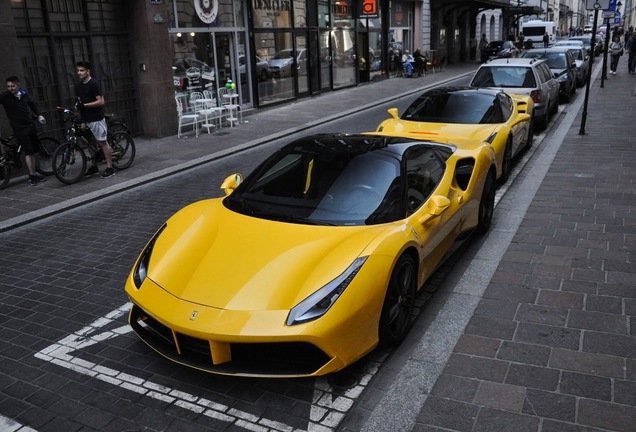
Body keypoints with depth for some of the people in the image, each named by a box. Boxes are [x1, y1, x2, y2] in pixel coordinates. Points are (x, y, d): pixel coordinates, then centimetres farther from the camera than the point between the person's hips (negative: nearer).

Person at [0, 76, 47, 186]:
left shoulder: (24, 93, 3)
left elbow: (32, 104, 20)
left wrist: (38, 115, 14)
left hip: (30, 125, 5)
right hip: (19, 128, -5)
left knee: (35, 150, 10)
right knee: (28, 151, -10)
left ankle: (34, 174, 20)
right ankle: (32, 176, -4)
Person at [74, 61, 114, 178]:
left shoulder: (94, 84, -11)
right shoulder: (78, 86, 13)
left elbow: (101, 101, -17)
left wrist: (85, 105, -21)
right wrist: (77, 105, 0)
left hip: (96, 119, -8)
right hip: (85, 119, 8)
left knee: (102, 142, -5)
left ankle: (109, 168, -2)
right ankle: (94, 167, 22)